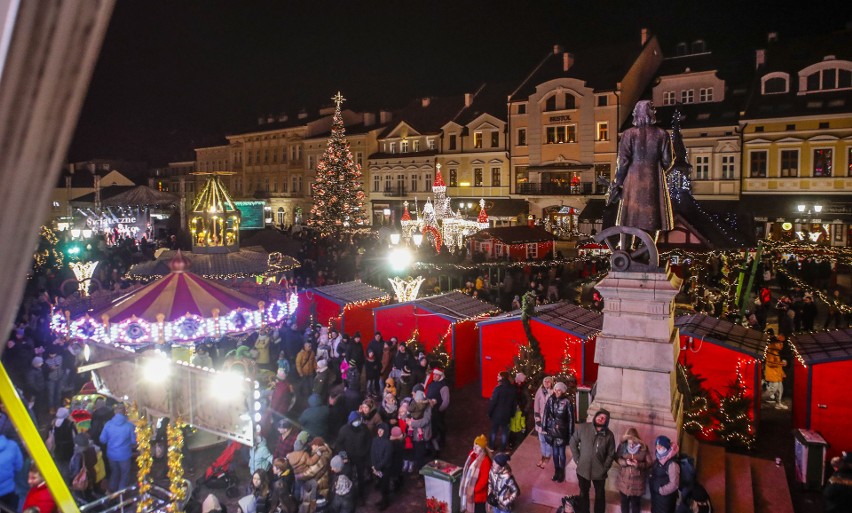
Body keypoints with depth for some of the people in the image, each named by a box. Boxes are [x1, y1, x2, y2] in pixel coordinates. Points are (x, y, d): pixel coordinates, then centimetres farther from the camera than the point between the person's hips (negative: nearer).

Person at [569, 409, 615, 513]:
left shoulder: (609, 435, -13)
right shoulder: (582, 428, -13)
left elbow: (611, 454, -4)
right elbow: (573, 442, -3)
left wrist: (604, 468, -9)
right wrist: (577, 459, -7)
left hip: (599, 472, -1)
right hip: (583, 469, 1)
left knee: (599, 495, 19)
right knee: (583, 493, 21)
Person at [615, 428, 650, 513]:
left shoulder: (643, 447, -12)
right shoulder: (622, 446, -10)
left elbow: (649, 463, -7)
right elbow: (617, 458, -3)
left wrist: (638, 465, -24)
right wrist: (625, 462, -21)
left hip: (637, 480, -1)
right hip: (624, 479, 1)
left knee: (635, 502, 13)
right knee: (624, 501, 17)